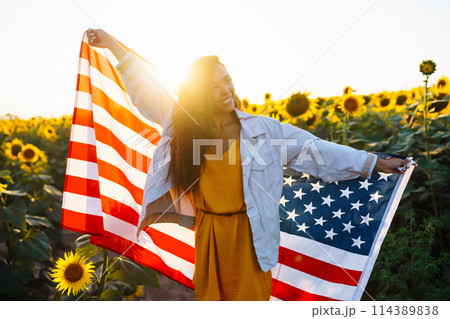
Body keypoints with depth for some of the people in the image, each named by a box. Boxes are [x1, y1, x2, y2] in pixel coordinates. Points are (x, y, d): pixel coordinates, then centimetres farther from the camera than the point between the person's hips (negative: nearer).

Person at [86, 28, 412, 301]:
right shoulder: (183, 125, 0)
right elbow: (146, 85, 11)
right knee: (208, 297, 13)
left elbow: (315, 149, -3)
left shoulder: (264, 129, -5)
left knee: (249, 297, 6)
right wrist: (112, 43, 17)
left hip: (247, 236, -2)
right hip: (206, 236, 2)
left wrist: (375, 163, -3)